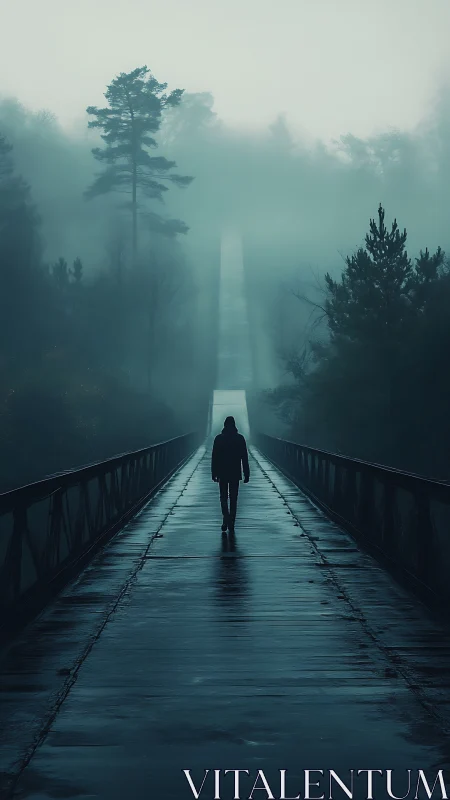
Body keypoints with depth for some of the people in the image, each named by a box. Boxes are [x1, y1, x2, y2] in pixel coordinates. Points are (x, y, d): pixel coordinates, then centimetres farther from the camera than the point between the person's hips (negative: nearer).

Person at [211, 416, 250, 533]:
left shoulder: (219, 438, -4)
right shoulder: (240, 438, -4)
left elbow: (214, 457, -2)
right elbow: (244, 458, -2)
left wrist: (214, 473, 5)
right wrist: (246, 474, 2)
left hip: (222, 473, 0)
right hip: (235, 473, 0)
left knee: (223, 497, 11)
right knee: (233, 498, 8)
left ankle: (226, 517, -14)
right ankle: (231, 524, 8)